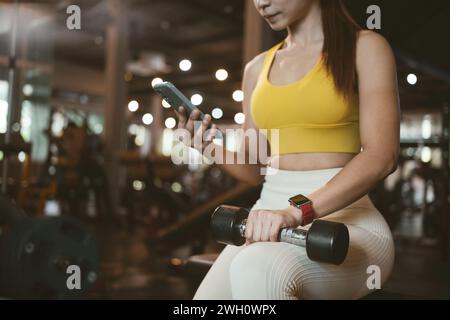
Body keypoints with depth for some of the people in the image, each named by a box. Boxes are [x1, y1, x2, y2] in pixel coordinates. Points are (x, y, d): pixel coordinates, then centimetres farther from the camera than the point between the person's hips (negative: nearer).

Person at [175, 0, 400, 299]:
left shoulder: (364, 47, 1)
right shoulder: (258, 67, 15)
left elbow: (382, 157, -12)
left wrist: (298, 211, -24)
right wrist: (216, 149, -4)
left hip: (344, 218, -4)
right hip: (272, 215, 5)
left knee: (256, 270, -35)